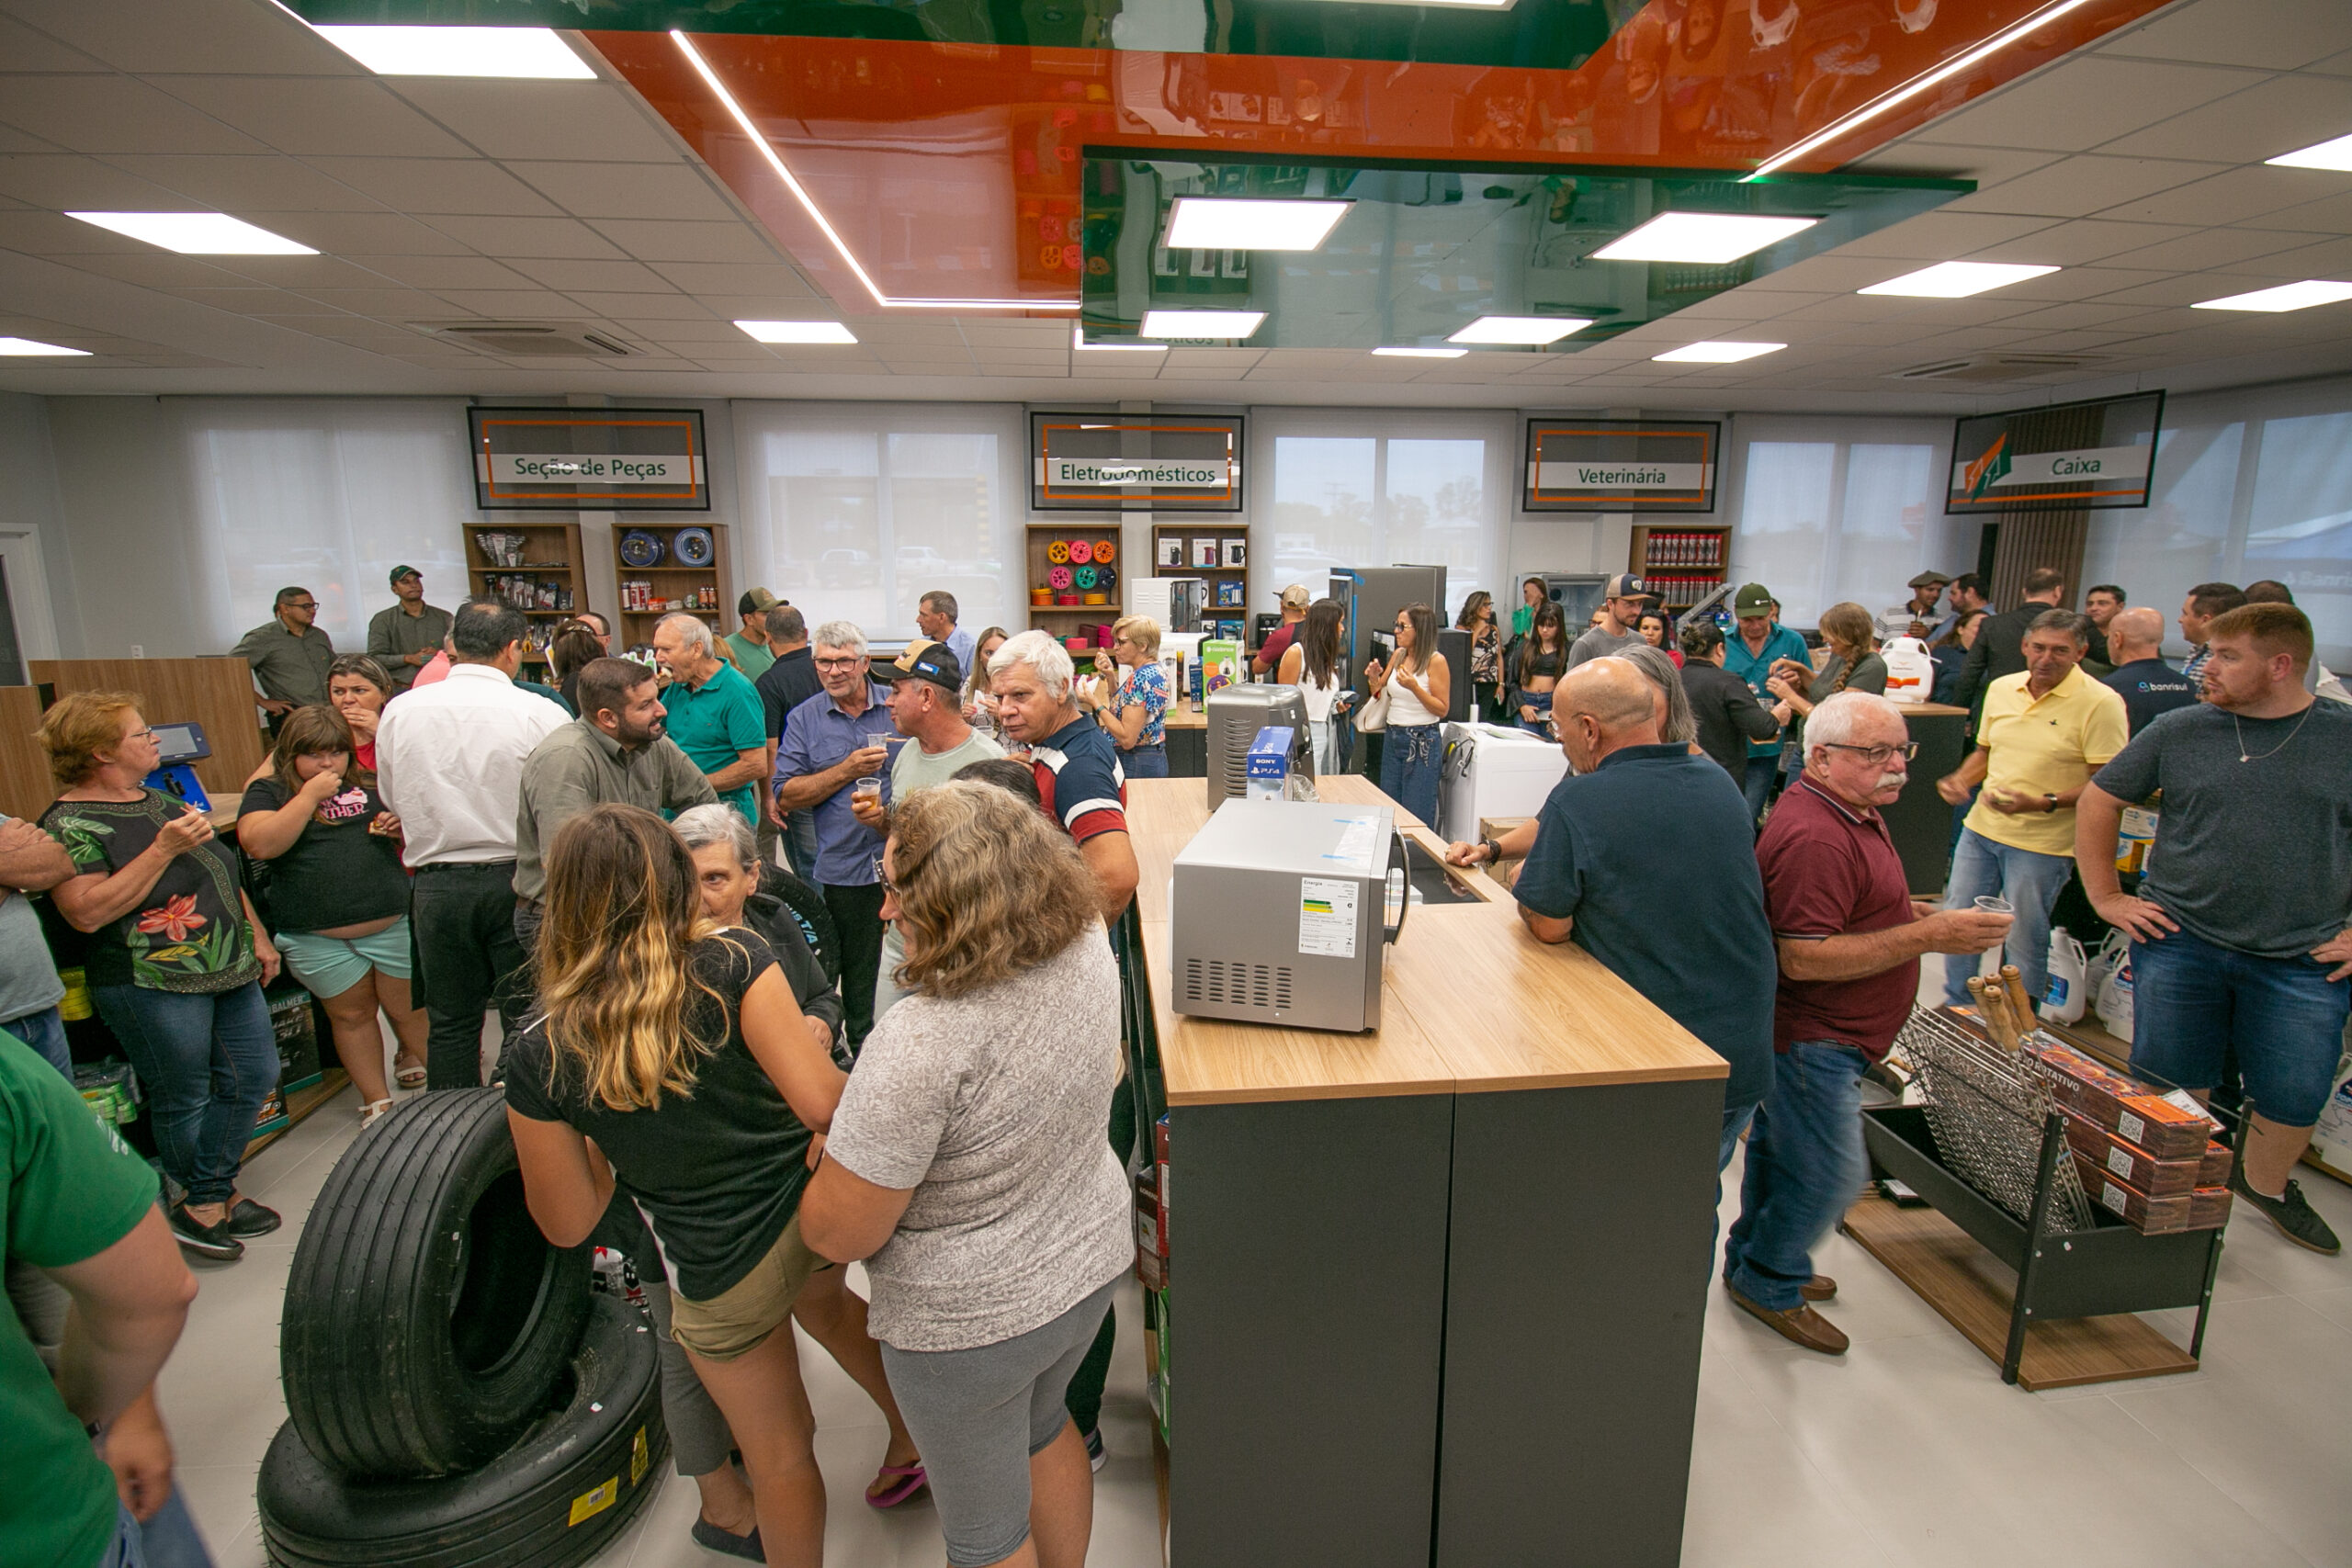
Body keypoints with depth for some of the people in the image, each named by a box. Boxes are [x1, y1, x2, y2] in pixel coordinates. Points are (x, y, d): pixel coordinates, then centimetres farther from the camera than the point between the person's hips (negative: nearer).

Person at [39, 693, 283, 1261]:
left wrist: (258, 937, 17)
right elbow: (88, 912, -21)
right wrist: (164, 848, -24)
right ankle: (206, 1200, 23)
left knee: (254, 1076, 9)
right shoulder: (70, 824, -10)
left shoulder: (161, 802, 13)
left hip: (231, 973, 8)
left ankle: (208, 1196, 23)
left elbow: (223, 873, 20)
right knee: (184, 1100, 6)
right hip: (154, 985, -8)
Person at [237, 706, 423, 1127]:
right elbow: (259, 844, -16)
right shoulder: (269, 792, 3)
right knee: (351, 1016, 12)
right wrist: (310, 795, -16)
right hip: (319, 940, -1)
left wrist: (402, 826, -5)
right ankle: (375, 1101, 25)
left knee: (411, 1011, 7)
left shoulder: (371, 785, 11)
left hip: (393, 925, 1)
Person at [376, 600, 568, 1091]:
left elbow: (393, 800, 12)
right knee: (525, 1016, 8)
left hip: (436, 884, 3)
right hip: (516, 880, -3)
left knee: (450, 1021, 15)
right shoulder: (540, 714, -14)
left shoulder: (399, 711, -1)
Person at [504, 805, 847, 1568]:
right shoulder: (735, 960, -16)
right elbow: (824, 1102, -19)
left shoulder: (541, 1056, -9)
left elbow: (568, 1224, 1)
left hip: (723, 1273, 1)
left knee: (780, 1457, 23)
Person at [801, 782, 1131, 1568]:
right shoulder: (1087, 950, -15)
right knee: (1044, 1424, 36)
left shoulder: (923, 1040, -36)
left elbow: (839, 1233, -25)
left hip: (970, 1321, -7)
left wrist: (825, 1157, -4)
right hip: (1089, 1265, 7)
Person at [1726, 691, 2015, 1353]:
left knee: (1779, 1147, 22)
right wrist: (1927, 936, -28)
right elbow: (1801, 957, -30)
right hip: (1810, 1037, -11)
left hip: (1819, 1033, 11)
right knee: (1829, 1173, 0)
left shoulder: (1852, 810, 9)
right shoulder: (1813, 836, -27)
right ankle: (1770, 1285, 20)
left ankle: (1756, 1263, 39)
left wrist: (1915, 911, 8)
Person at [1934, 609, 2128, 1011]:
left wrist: (2043, 804, -26)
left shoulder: (2101, 703, -13)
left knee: (2024, 940, 6)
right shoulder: (2001, 688, 6)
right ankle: (1955, 1009, 33)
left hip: (2042, 845, -6)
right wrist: (1959, 780, 1)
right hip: (1981, 828, 6)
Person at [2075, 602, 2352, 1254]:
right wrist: (2105, 897, 3)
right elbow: (2098, 801, 8)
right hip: (2180, 941, 0)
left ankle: (2264, 1185, 37)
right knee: (2172, 1090, 6)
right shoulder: (2179, 730, 0)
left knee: (2296, 1097, 8)